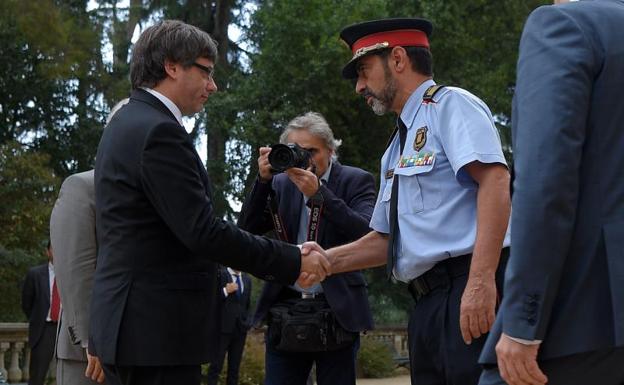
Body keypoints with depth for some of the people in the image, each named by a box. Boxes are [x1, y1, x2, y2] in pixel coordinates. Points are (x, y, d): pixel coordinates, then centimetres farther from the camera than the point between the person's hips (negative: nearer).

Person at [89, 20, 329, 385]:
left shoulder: (130, 123, 17)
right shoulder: (159, 132, -16)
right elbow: (204, 232, -21)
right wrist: (293, 262, -13)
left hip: (131, 324, 10)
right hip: (157, 330, -10)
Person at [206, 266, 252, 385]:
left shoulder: (247, 279, 13)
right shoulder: (219, 275, -5)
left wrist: (247, 321, 12)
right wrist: (225, 291, -20)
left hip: (241, 328, 5)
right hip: (223, 326, -5)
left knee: (235, 366, 7)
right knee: (216, 365, -5)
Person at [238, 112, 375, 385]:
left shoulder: (355, 180, 1)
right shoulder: (282, 183, 10)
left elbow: (368, 235, -14)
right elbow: (248, 229, 3)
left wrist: (318, 193, -22)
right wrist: (263, 179, -9)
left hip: (337, 311, -2)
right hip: (286, 309, 3)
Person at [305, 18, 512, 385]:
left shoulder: (452, 104, -1)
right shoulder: (397, 150, 25)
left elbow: (494, 180, -17)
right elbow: (386, 239, 28)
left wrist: (480, 280, -26)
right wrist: (326, 260, 12)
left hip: (474, 295, -9)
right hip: (428, 304, 9)